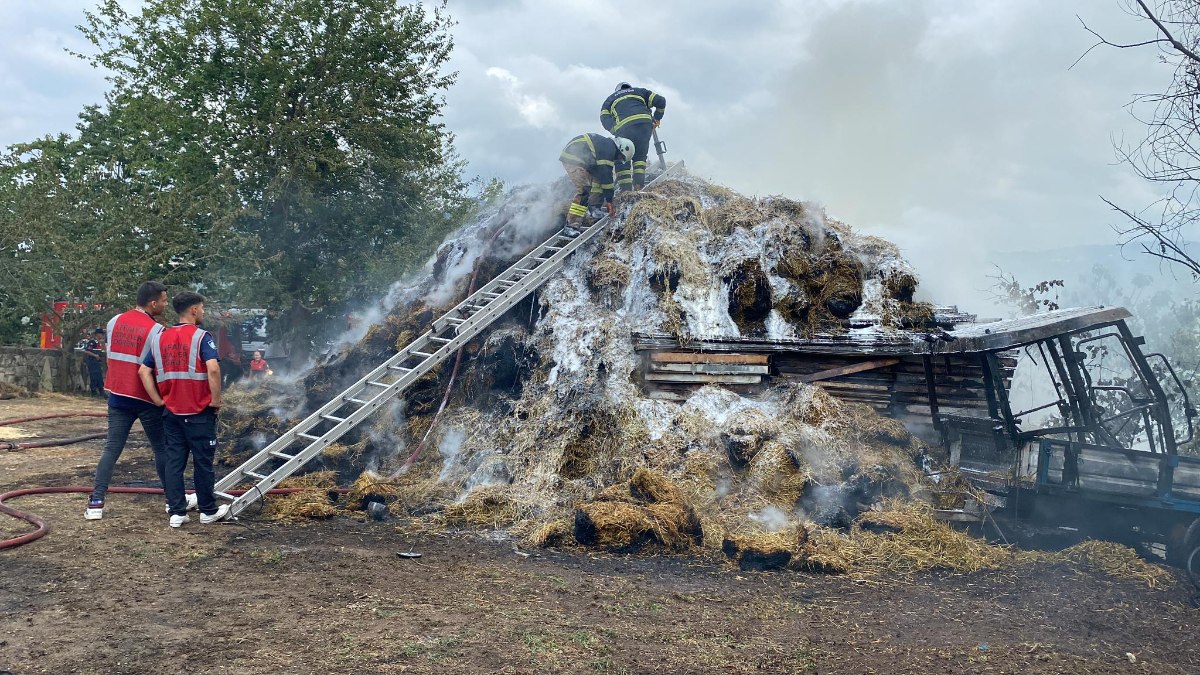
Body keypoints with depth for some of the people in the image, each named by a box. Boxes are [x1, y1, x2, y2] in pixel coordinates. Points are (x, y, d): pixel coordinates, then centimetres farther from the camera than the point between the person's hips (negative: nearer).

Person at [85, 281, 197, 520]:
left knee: (111, 449, 7)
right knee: (162, 449, 8)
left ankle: (96, 503, 2)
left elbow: (111, 355, 12)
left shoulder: (114, 322, 4)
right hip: (147, 399, -5)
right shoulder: (155, 330, -16)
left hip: (117, 396, 5)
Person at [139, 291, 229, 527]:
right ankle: (208, 511, 17)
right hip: (199, 412, -5)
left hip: (171, 412, 5)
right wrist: (216, 401, -14)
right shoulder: (201, 337, -11)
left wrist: (159, 401, 7)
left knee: (174, 461, 10)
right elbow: (213, 368, -24)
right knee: (203, 462, 6)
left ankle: (176, 512, 11)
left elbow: (144, 371, 6)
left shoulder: (160, 338, 8)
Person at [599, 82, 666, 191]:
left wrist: (616, 133, 7)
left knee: (622, 159, 7)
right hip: (645, 123, 2)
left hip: (624, 126, -2)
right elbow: (660, 101, 22)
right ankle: (639, 186, -2)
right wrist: (657, 118, 30)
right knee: (640, 156, 15)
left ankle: (626, 189, -4)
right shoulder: (639, 91, 34)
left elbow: (605, 119, 10)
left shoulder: (610, 99, 30)